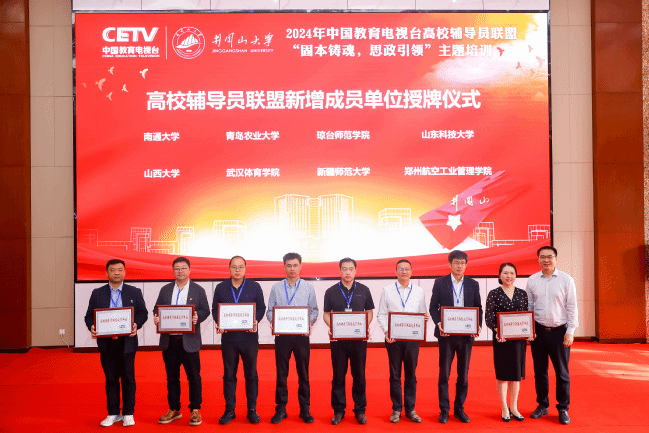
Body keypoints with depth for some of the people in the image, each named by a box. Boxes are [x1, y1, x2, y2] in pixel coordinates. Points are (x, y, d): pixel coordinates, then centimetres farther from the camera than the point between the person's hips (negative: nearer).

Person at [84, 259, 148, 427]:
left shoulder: (134, 292, 6)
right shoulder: (97, 293, 8)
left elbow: (143, 312, 4)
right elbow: (89, 315, 7)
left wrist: (136, 324, -15)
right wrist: (91, 327, -13)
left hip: (127, 342, -1)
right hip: (106, 343, 1)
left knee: (128, 378, 4)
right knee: (111, 379, 9)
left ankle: (128, 413, 16)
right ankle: (113, 414, 22)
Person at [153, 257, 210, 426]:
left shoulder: (198, 290, 4)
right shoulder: (165, 290, 12)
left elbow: (205, 310, -1)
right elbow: (157, 309, 11)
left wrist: (197, 317, -21)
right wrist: (156, 318, -10)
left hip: (189, 341, -3)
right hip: (168, 340, 3)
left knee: (194, 376, 2)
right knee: (171, 377, 12)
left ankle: (195, 410, 14)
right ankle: (174, 410, 25)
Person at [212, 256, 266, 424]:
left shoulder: (254, 287, 4)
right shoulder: (220, 288, 7)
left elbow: (261, 308, 5)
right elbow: (215, 309, 8)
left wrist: (255, 322, -13)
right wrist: (218, 323, -10)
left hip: (249, 336, -1)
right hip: (228, 336, 1)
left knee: (251, 374, 6)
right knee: (229, 375, 7)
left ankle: (252, 410, 17)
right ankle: (229, 410, 19)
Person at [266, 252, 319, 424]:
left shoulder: (308, 287, 7)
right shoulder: (276, 287, 8)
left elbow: (314, 310, 7)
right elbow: (270, 310, 7)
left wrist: (310, 322, -11)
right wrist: (273, 321, -12)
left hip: (301, 334, 0)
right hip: (281, 334, 0)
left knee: (303, 372, 4)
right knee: (281, 372, 5)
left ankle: (305, 409, 15)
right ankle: (281, 408, 16)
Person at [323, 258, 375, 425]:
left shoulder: (363, 290, 6)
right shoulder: (331, 292, 4)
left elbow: (369, 311, 10)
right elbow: (326, 314, 7)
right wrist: (331, 328, -11)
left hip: (359, 338, 0)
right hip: (338, 338, 0)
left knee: (359, 375, 6)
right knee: (338, 375, 5)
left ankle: (360, 410, 19)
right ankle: (338, 410, 18)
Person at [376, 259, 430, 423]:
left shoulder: (419, 291, 9)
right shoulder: (387, 290, 4)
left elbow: (422, 313, 12)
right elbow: (381, 314, 2)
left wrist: (426, 317, -11)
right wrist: (386, 331, -12)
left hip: (412, 337, 1)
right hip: (393, 338, -1)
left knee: (411, 374, 8)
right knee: (395, 374, 5)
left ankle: (410, 409, 19)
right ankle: (396, 409, 16)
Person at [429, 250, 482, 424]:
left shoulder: (473, 284, 8)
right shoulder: (440, 283, 2)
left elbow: (478, 308, 9)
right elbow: (433, 307, 1)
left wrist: (478, 325, -8)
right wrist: (439, 323, -14)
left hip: (466, 333, 2)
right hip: (446, 333, -2)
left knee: (463, 373, 9)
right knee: (444, 373, 3)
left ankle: (459, 409, 22)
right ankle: (444, 410, 14)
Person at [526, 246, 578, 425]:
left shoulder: (566, 280, -2)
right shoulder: (532, 280, 5)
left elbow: (572, 307, -2)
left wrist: (570, 332, -6)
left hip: (559, 331, -2)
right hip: (538, 330, 2)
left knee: (562, 372, 6)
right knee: (539, 370, 10)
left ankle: (563, 408, 19)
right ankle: (542, 405, 24)